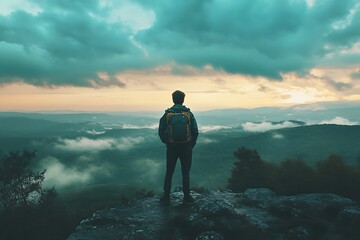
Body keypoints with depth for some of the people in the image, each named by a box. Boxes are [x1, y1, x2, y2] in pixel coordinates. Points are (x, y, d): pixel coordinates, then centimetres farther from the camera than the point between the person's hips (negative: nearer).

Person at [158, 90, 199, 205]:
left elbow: (161, 132, -2)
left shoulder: (167, 114, -4)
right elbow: (195, 131, -3)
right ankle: (186, 197, 16)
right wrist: (191, 144, 10)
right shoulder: (189, 113, -4)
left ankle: (166, 197, 17)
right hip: (186, 147, 0)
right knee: (185, 173, 11)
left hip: (171, 147, 0)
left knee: (169, 172, 12)